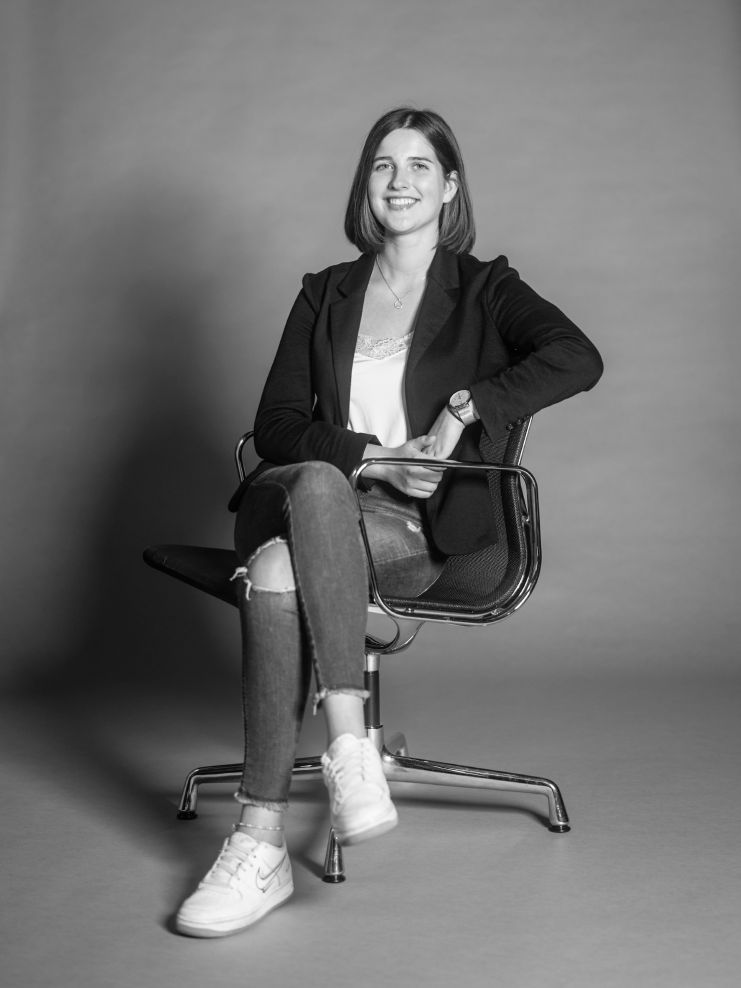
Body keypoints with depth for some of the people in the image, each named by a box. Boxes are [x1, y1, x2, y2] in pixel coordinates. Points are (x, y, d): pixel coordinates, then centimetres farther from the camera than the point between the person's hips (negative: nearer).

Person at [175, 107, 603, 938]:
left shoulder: (483, 289, 11)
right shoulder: (324, 294, 19)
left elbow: (577, 359, -9)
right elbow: (275, 426, 8)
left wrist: (462, 408, -16)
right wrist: (371, 456, -8)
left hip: (415, 526, -3)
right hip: (305, 500, 3)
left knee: (280, 564, -35)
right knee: (315, 483, -36)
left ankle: (260, 843, -36)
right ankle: (349, 748, -39)